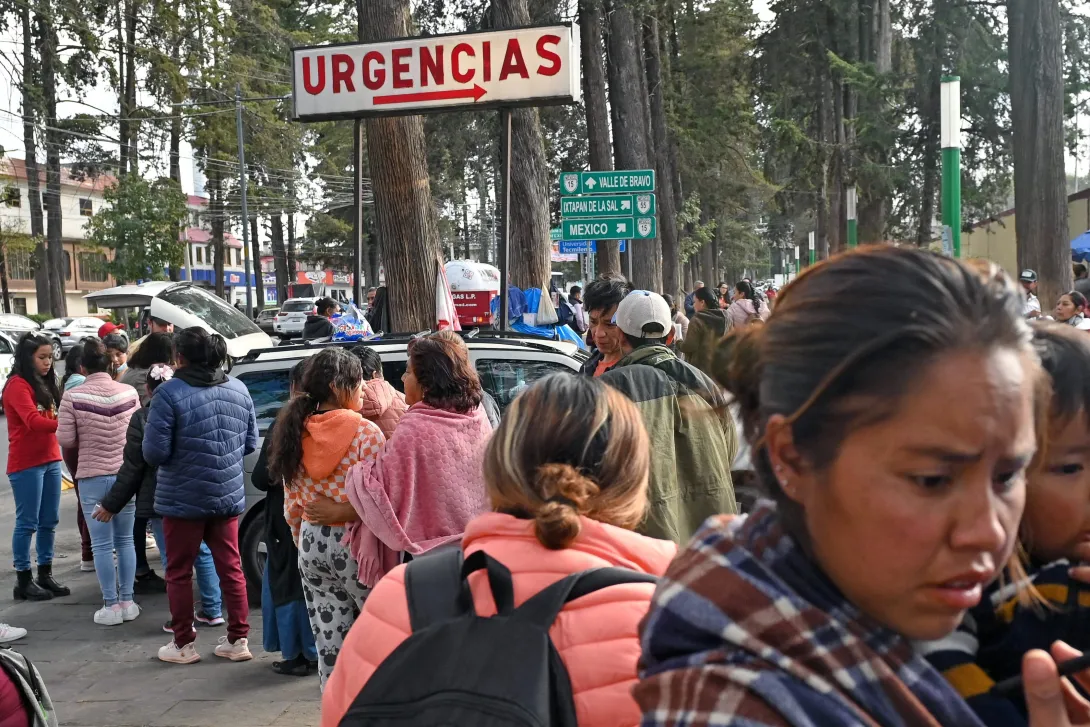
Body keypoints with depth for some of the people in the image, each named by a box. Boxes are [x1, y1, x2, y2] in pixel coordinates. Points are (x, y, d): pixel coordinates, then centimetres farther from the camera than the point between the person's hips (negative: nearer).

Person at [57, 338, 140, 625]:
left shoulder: (73, 396, -11)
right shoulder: (129, 393, -4)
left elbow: (65, 439, -9)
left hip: (92, 478, -3)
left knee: (101, 545, 5)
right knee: (125, 540, 14)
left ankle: (111, 606, 9)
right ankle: (127, 602, 18)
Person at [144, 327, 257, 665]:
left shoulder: (169, 393, -17)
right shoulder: (238, 389, 1)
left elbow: (154, 452, -17)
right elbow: (251, 443, 8)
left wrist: (184, 452, 4)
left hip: (183, 498, -5)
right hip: (229, 496, 5)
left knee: (179, 572, 10)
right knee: (231, 567, 14)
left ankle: (183, 644, 18)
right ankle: (238, 639, 18)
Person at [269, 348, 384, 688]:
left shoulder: (297, 433, 6)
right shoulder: (366, 433, -12)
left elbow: (292, 507, 12)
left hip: (312, 545, 6)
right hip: (356, 544, -6)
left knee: (329, 645, 11)